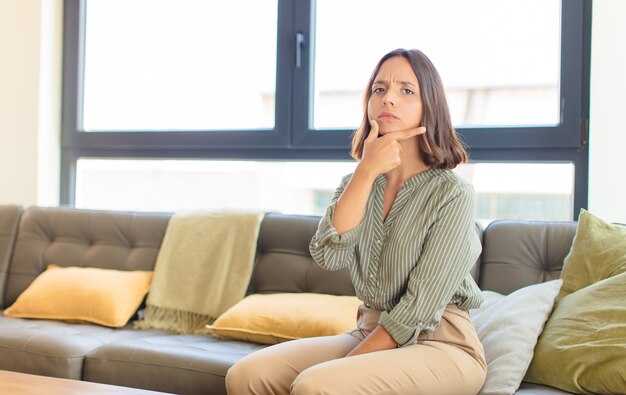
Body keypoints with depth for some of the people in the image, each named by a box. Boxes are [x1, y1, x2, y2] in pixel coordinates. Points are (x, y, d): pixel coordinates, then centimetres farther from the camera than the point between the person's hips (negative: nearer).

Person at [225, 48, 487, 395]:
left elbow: (420, 307, -15)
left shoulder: (452, 193, -10)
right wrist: (366, 171, -16)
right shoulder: (357, 183, 9)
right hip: (371, 334, 6)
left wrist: (350, 362, -15)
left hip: (440, 345, -6)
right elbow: (328, 256, -11)